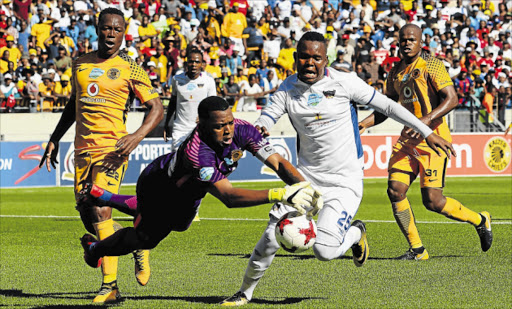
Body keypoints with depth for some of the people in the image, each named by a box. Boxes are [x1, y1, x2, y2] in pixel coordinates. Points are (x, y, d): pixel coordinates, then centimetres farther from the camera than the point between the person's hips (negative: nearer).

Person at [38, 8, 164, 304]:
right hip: (83, 148, 6)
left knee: (100, 212, -17)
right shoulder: (80, 63, 13)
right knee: (87, 216, 6)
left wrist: (137, 136, -19)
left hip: (112, 148, -6)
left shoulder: (130, 70, -2)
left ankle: (110, 286, -12)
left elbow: (157, 108, -3)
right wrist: (55, 140, 21)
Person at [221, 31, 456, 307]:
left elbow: (387, 106, -2)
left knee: (325, 250, -18)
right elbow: (266, 120, -4)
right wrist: (259, 131, -30)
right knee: (272, 237, -7)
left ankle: (355, 233, 17)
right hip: (306, 177, 3)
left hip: (345, 182, -3)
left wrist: (427, 132, 1)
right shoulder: (288, 88, 2)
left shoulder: (343, 82, -8)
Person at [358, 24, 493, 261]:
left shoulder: (431, 65, -8)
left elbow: (451, 99, -17)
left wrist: (426, 120, -29)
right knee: (395, 190, -9)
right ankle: (417, 249, 2)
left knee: (432, 201, -10)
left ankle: (480, 221, 17)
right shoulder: (396, 72, 13)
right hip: (408, 138, 7)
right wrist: (364, 123, 7)